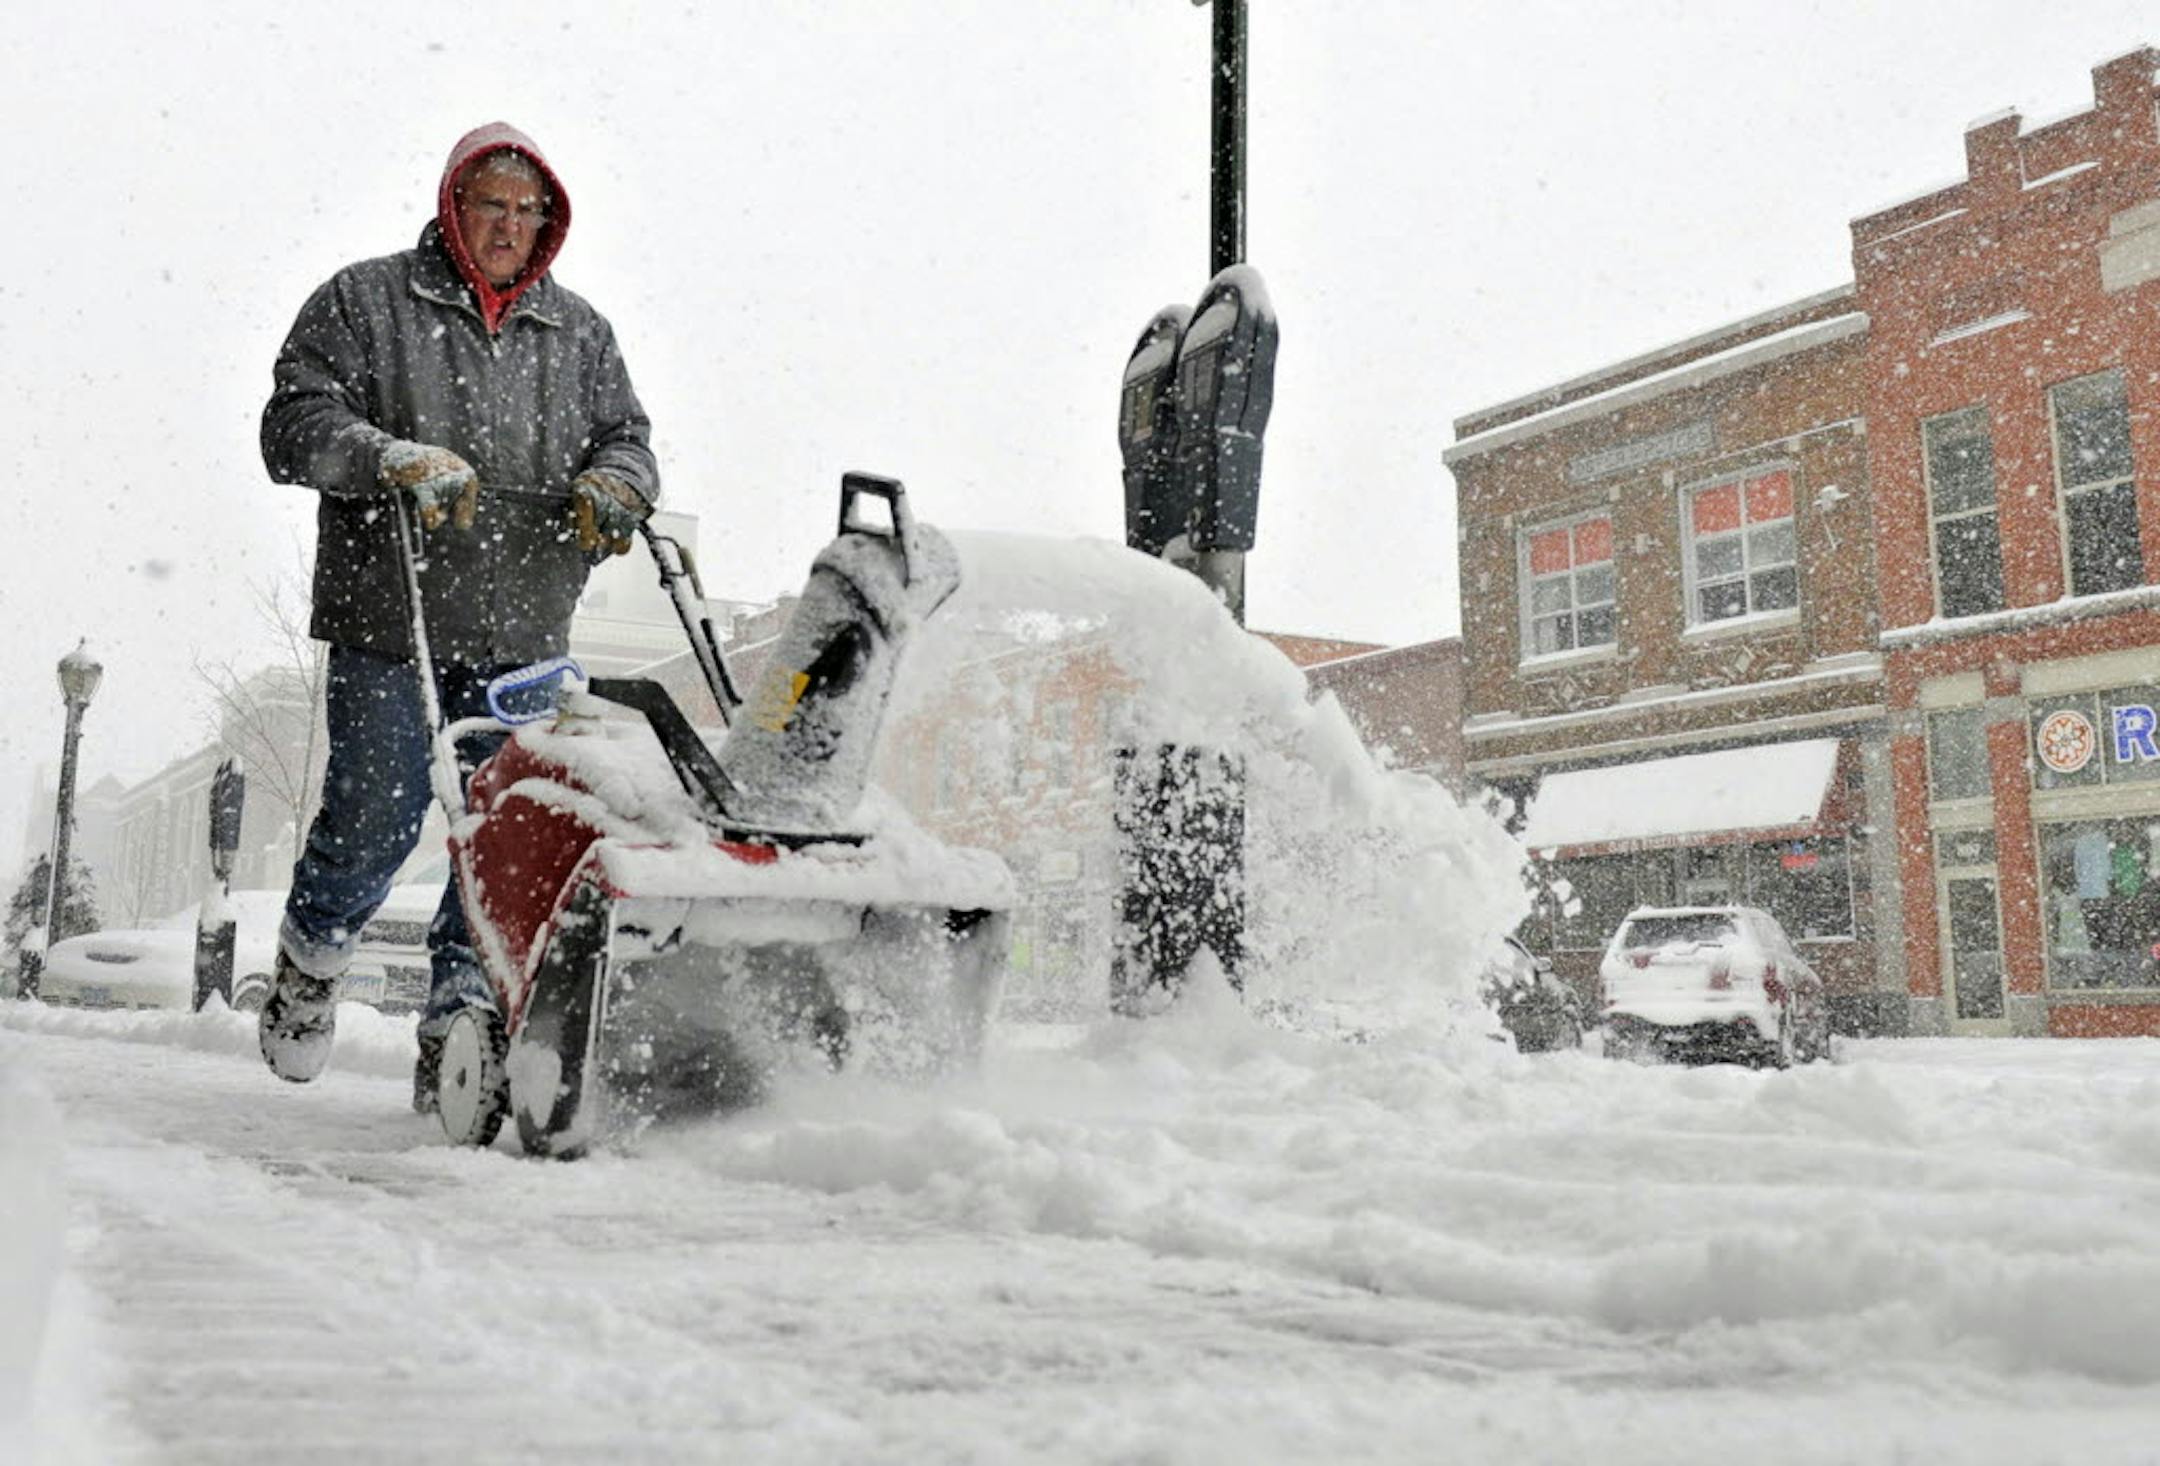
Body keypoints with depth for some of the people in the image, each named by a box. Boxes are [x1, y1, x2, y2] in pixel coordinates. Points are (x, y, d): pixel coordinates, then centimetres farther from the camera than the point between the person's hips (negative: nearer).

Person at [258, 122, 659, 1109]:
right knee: (378, 814, -2)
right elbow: (295, 425, -1)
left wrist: (611, 483, -5)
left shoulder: (579, 331, 17)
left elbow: (626, 433, 18)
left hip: (523, 632, 3)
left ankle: (459, 1031, 9)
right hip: (388, 619, -3)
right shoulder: (363, 302, 7)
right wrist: (396, 459, -19)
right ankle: (309, 965, 27)